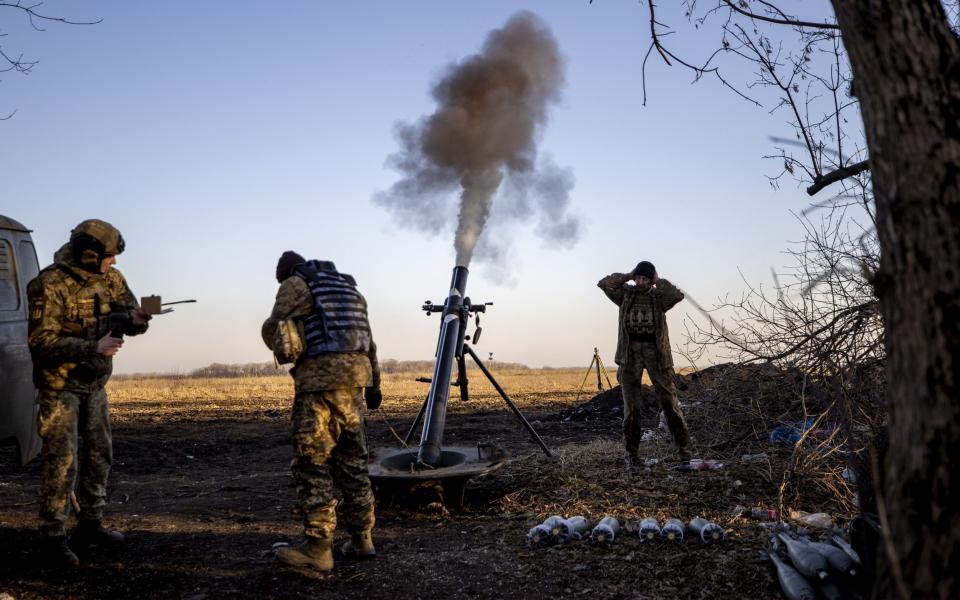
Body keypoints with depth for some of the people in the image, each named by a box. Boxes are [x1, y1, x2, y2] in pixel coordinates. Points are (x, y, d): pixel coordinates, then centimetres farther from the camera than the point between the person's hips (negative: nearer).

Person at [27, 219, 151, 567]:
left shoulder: (110, 280, 0)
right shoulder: (49, 286, -20)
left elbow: (133, 314, 5)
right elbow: (42, 342, -24)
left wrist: (136, 319, -19)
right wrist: (95, 347, -29)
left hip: (95, 383, 7)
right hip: (60, 385, -7)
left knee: (99, 453, 12)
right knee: (61, 460, -6)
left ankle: (90, 524, 25)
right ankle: (53, 536, 5)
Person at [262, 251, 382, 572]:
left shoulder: (295, 284, 2)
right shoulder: (347, 285, 23)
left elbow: (272, 330, -1)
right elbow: (369, 340, 22)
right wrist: (374, 383, 25)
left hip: (322, 375, -7)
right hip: (356, 373, 8)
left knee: (312, 463, -4)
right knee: (352, 461, 13)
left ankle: (318, 547, -5)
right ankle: (361, 539, 17)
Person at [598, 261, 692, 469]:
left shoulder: (658, 296, 4)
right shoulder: (626, 294, 8)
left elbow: (678, 295, -15)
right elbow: (604, 283, -5)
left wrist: (659, 281, -3)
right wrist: (628, 275, 0)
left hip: (655, 352, -1)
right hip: (630, 352, 1)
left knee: (669, 401, -3)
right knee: (631, 406, 2)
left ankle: (684, 450, 4)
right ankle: (632, 455, 10)